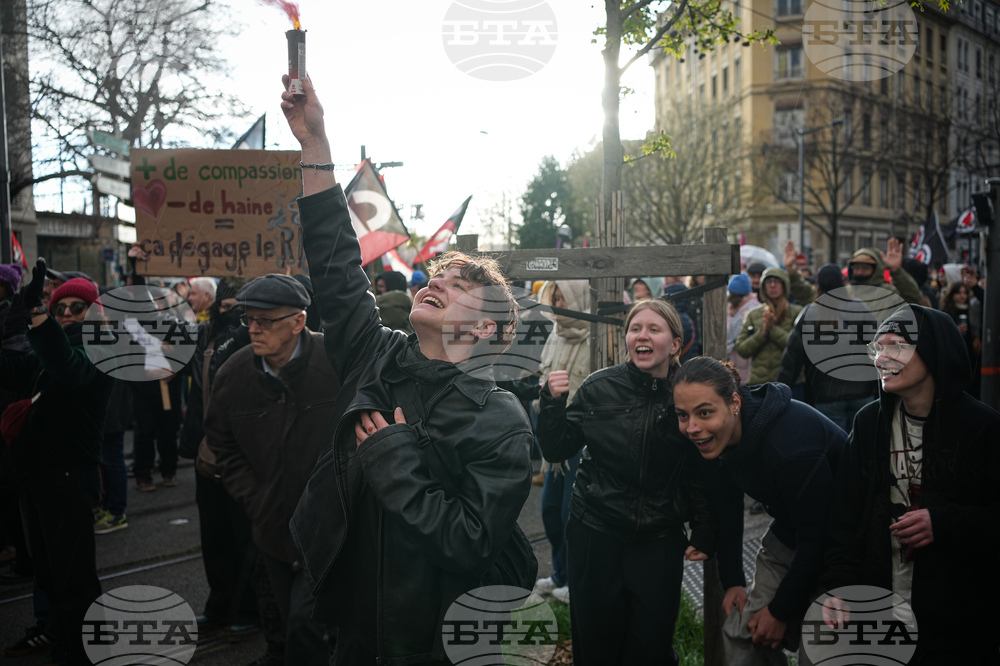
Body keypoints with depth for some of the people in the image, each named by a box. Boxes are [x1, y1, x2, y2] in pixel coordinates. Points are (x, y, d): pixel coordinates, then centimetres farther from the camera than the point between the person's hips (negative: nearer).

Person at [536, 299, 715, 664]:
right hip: (595, 535, 0)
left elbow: (701, 474, 4)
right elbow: (556, 450, 0)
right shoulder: (599, 388, -6)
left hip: (660, 542, 0)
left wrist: (704, 535, 5)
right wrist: (552, 402, -14)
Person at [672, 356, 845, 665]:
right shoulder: (715, 437, -13)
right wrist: (732, 581, 5)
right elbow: (727, 508, 3)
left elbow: (816, 542, -26)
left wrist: (781, 611, -15)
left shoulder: (790, 445, -36)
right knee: (741, 634, 5)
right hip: (787, 534, 7)